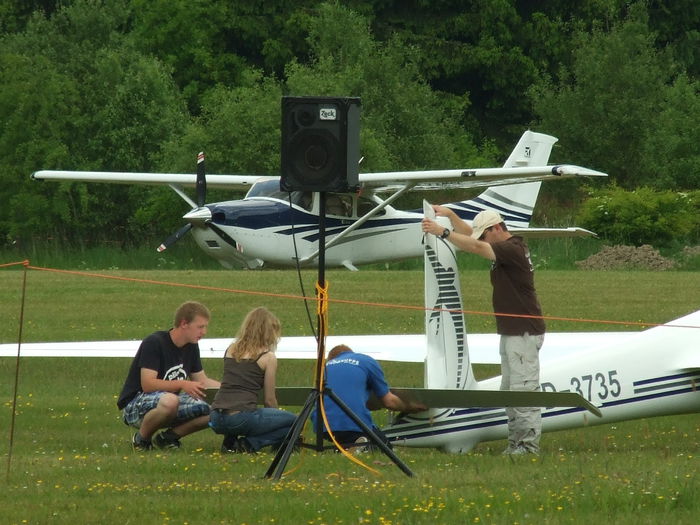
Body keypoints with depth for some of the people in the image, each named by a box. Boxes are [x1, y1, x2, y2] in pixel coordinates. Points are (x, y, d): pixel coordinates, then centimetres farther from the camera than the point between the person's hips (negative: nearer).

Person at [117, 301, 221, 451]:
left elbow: (202, 381, 16)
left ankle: (167, 437, 4)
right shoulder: (154, 343, -17)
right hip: (135, 403, -7)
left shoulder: (191, 347, 7)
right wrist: (182, 384, -28)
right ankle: (141, 439, -13)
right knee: (169, 401, -42)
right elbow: (147, 385, -24)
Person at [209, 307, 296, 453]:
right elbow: (269, 400, 6)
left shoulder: (231, 349, 17)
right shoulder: (268, 357, 1)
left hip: (216, 420, 6)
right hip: (242, 418, -6)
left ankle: (230, 440, 10)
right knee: (292, 422, 11)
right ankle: (250, 443, -6)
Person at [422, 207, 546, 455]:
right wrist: (450, 216, 16)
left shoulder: (513, 249, -16)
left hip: (525, 332, -11)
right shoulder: (502, 248, 15)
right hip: (510, 331, 11)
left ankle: (529, 445, -10)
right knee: (509, 390, 11)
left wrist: (442, 231, -28)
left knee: (524, 389, -10)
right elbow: (470, 235, 28)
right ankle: (516, 442, 14)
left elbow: (475, 247, -27)